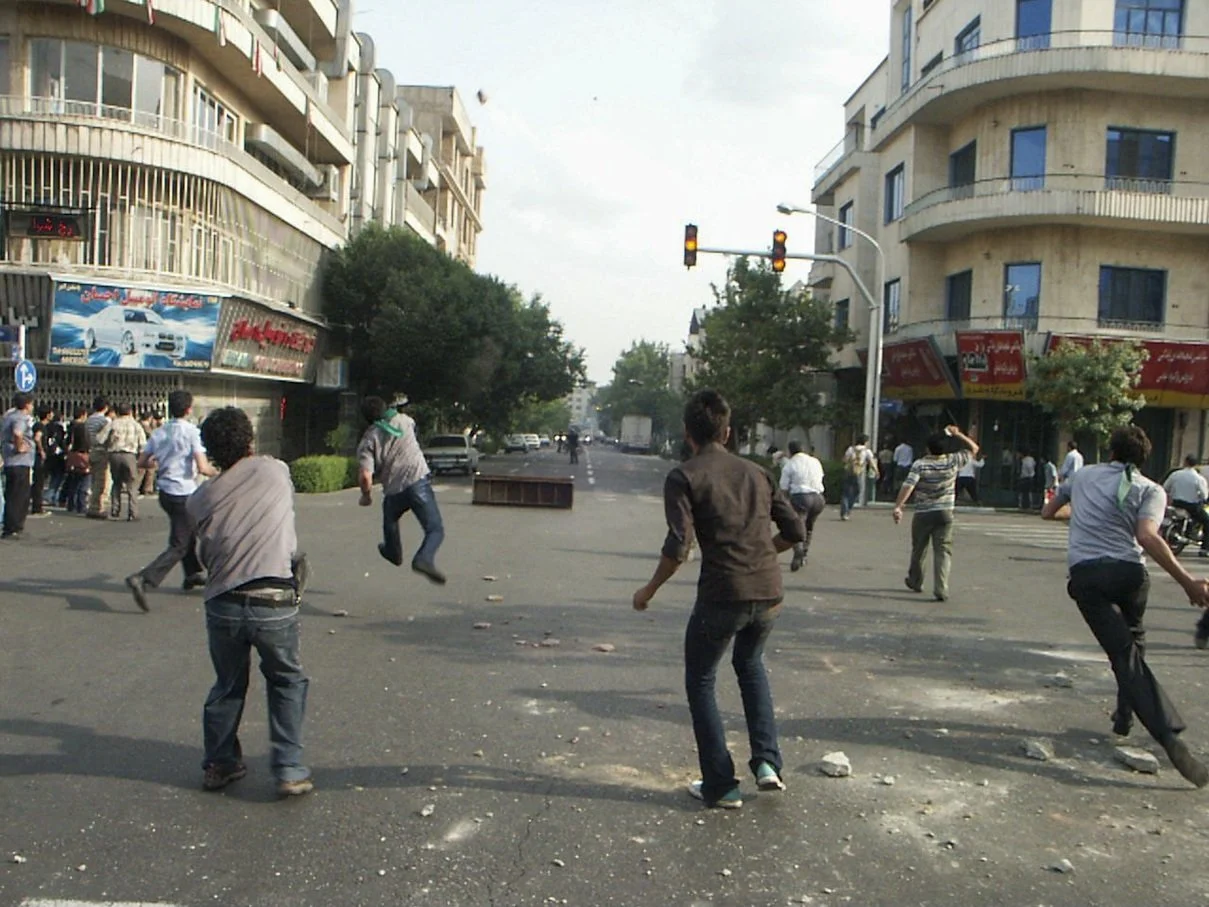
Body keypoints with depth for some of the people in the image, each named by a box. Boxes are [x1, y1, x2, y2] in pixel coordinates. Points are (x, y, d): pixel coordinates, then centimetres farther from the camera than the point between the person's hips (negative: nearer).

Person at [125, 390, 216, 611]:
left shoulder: (159, 433, 4)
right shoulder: (192, 432, -15)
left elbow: (141, 462, 8)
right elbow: (203, 467, -21)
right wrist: (216, 472, -1)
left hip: (165, 492, 8)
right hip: (184, 494, -8)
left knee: (190, 532, 27)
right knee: (178, 546, -3)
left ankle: (193, 574, 41)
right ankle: (143, 579, -17)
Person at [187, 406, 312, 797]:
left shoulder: (199, 500, 5)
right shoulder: (275, 471, 1)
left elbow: (205, 555, 9)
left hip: (222, 605, 2)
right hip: (274, 603, -2)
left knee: (227, 686, 23)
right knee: (287, 682, 17)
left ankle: (219, 764, 33)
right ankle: (290, 771, 12)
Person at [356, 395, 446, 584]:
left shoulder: (367, 441, 3)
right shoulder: (403, 420, 8)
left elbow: (365, 476, -9)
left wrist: (366, 495, 9)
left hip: (393, 490, 1)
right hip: (418, 481, -1)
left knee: (390, 521, 33)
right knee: (435, 530, -3)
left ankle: (394, 552, 55)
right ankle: (424, 559, -29)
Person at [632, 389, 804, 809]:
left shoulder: (684, 477, -4)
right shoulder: (755, 472, 12)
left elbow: (677, 547, -14)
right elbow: (795, 531, 12)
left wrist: (648, 591, -1)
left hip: (722, 594, -5)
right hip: (769, 593, 5)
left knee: (700, 683, 16)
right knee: (750, 665, 31)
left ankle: (721, 786, 16)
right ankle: (767, 763, 21)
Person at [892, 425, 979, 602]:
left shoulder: (920, 464, -9)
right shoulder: (953, 462, -2)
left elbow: (908, 485, -21)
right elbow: (973, 449, 13)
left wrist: (897, 507, -24)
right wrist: (958, 434, 14)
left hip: (922, 514, 0)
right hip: (944, 514, 1)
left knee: (918, 550, 17)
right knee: (943, 551, -2)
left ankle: (915, 582, 36)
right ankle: (940, 589, -14)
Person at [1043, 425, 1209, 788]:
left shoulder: (1084, 475, 18)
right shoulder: (1151, 490, 7)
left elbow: (1047, 512, 32)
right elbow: (1147, 537, -14)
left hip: (1085, 574, 0)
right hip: (1128, 572, 0)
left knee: (1125, 653, -9)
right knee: (1132, 639, 29)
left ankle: (1170, 737, -24)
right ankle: (1124, 715, 33)